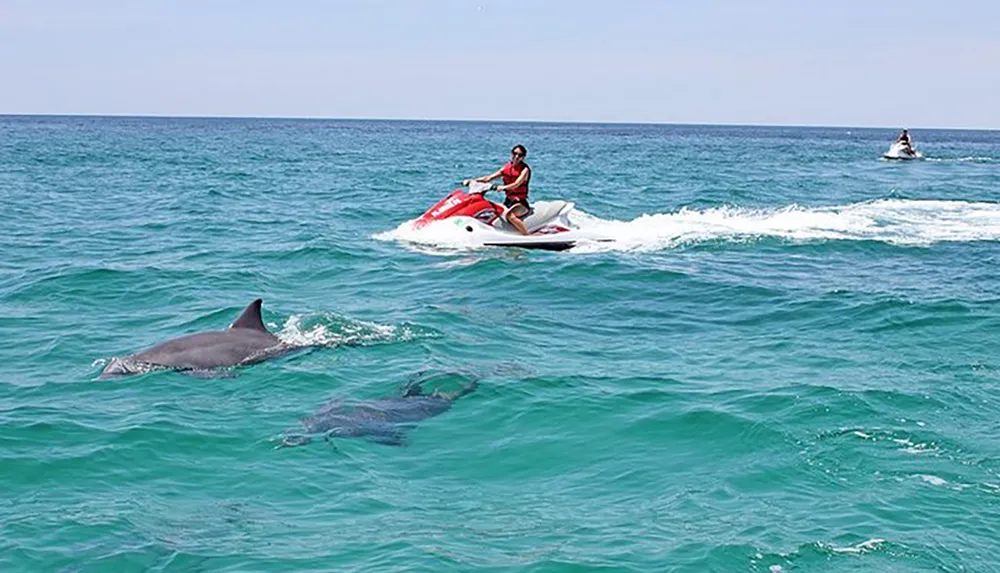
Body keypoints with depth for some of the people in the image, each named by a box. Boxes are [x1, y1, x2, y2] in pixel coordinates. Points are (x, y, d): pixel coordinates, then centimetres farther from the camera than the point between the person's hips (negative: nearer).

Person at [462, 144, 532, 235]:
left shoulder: (525, 169, -8)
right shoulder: (507, 167, 9)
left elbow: (516, 184, -26)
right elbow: (489, 178, 8)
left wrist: (503, 187, -45)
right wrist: (471, 180, -2)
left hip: (521, 202, -8)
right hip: (508, 200, 8)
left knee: (509, 215, -35)